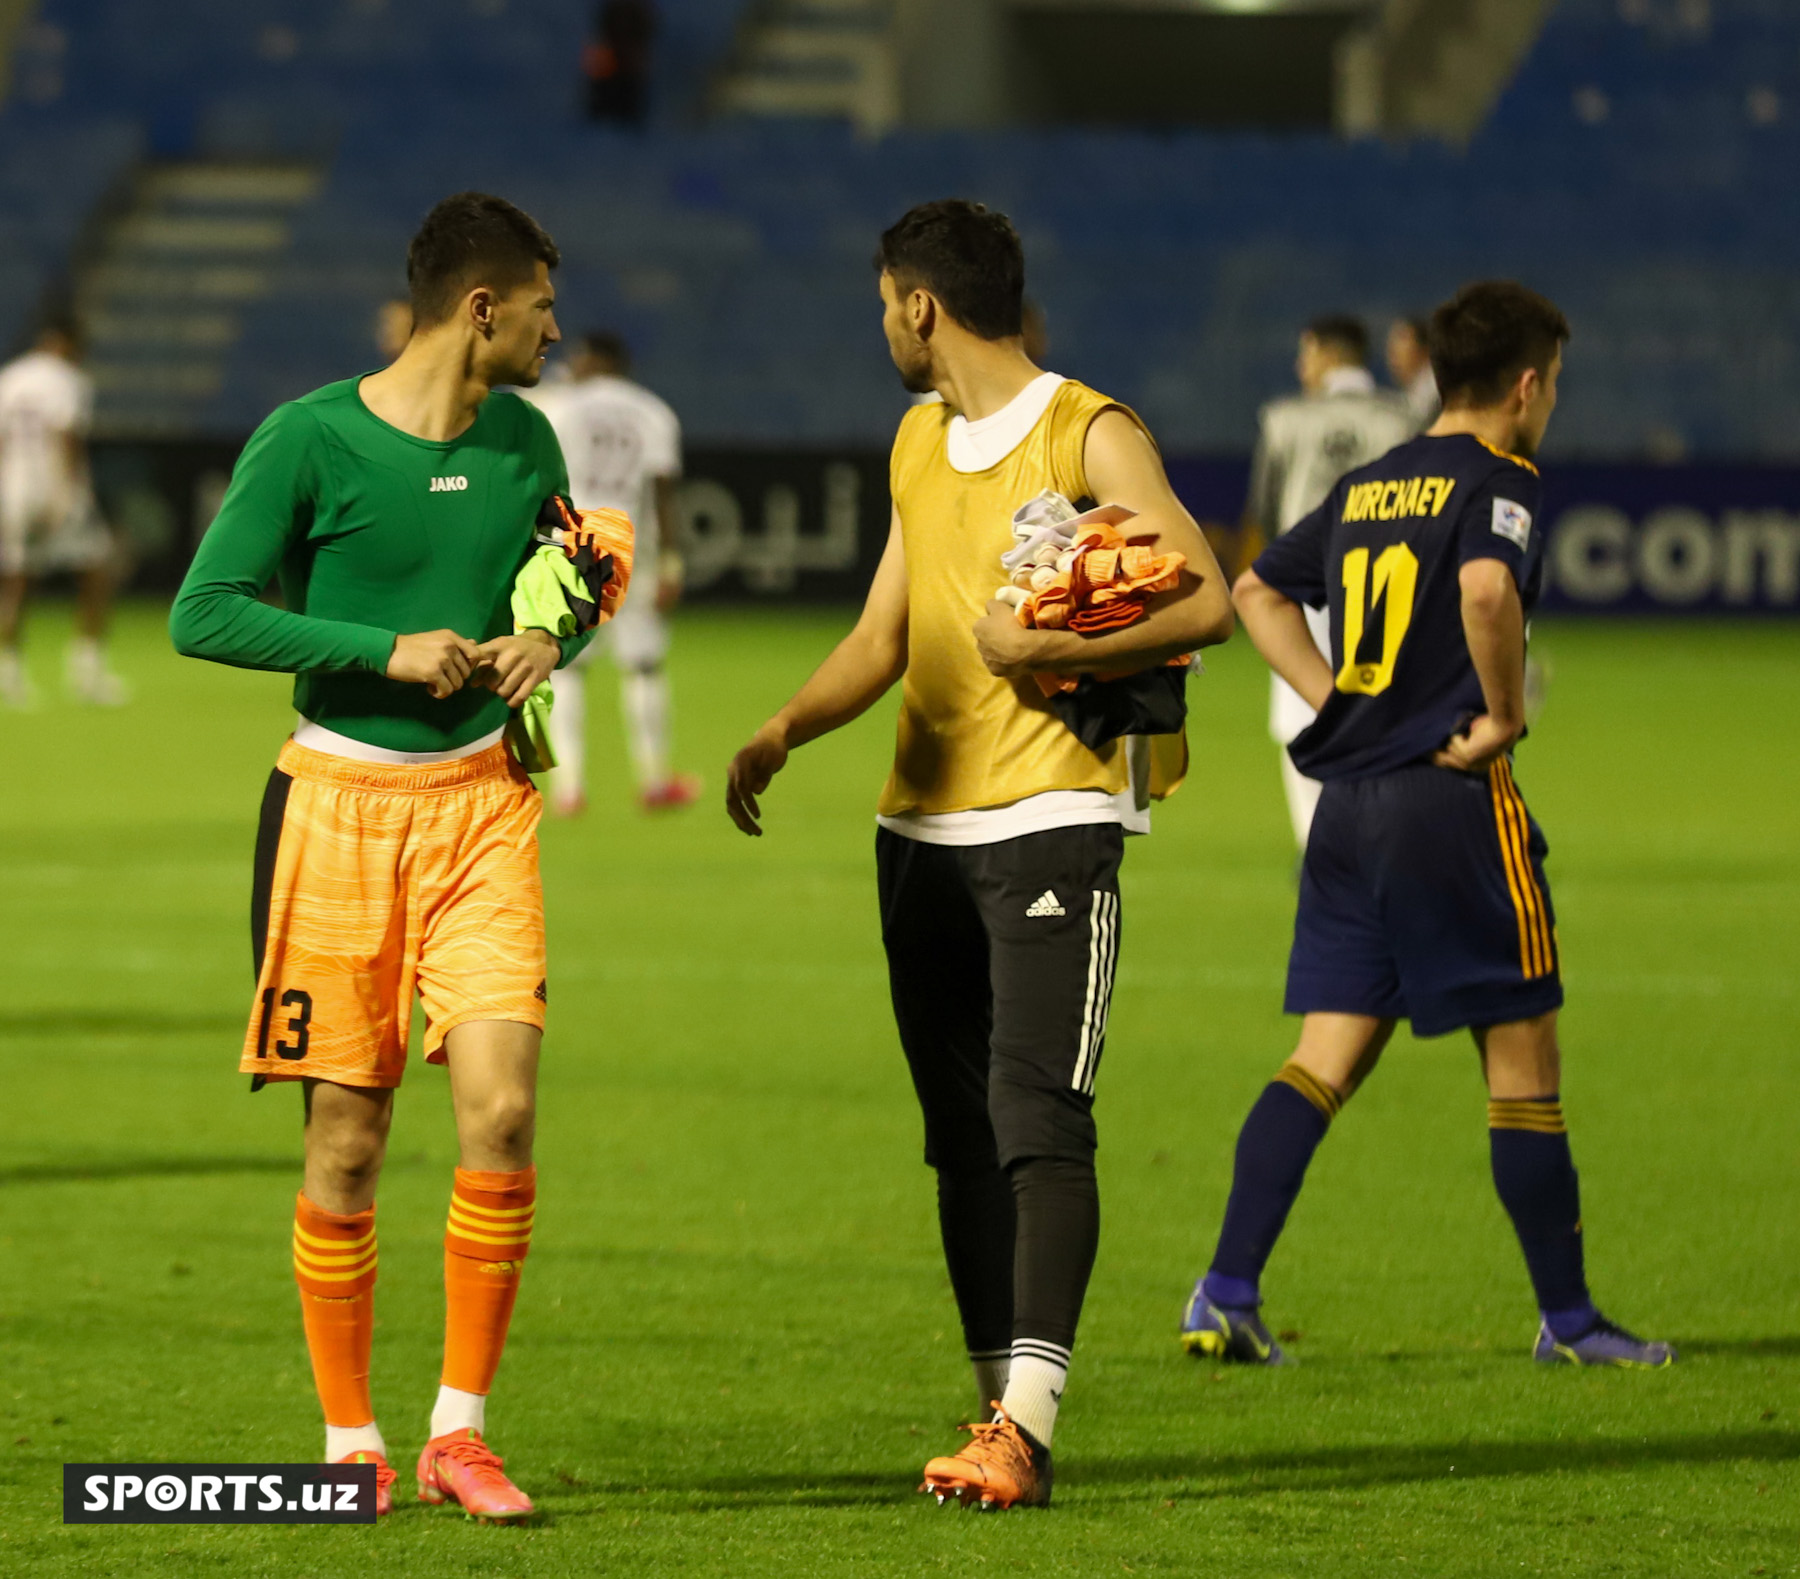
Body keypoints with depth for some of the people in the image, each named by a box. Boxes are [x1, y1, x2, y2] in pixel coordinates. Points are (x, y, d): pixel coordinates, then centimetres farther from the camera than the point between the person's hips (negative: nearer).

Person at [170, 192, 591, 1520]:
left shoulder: (525, 441, 8)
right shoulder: (311, 440, -9)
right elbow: (204, 614, -10)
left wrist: (550, 640, 1)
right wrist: (387, 650, -16)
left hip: (481, 802, 4)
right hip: (341, 801, -4)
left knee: (501, 1110, -11)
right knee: (347, 1137, 0)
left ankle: (462, 1432, -1)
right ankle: (350, 1440, 13)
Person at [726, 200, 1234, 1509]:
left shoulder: (1090, 435, -5)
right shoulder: (921, 442, 18)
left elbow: (1205, 604, -11)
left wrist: (1048, 650, -19)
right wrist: (783, 734, 8)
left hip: (1055, 818, -7)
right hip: (923, 824, 7)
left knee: (1037, 1117, -15)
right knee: (962, 1137, 6)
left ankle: (1026, 1426, -22)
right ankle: (1001, 1414, 10)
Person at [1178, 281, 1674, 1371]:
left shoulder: (1368, 488, 15)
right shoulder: (1498, 483, -8)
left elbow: (1258, 592, 24)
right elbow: (1486, 589, -29)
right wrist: (1505, 715, -16)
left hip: (1350, 795, 7)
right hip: (1455, 795, -7)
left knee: (1328, 1056, 6)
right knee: (1523, 1058, 3)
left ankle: (1228, 1293, -6)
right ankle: (1567, 1316, 9)